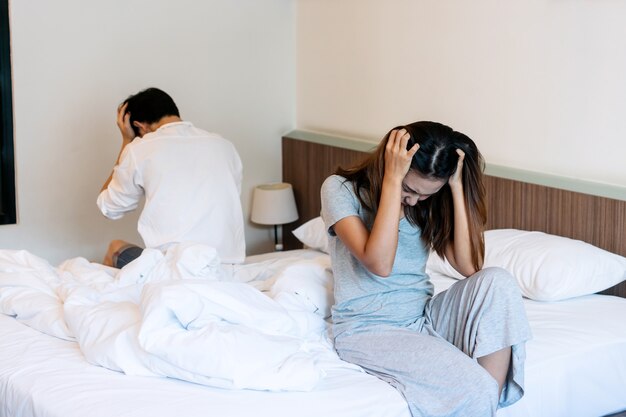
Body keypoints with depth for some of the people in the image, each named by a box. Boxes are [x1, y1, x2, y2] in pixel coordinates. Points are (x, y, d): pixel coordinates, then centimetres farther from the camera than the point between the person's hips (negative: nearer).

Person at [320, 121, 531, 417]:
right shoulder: (341, 189, -9)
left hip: (424, 319, 6)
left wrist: (457, 186, -13)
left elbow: (469, 267, -10)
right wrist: (392, 179, -23)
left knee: (496, 281, -24)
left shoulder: (430, 204, 4)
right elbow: (380, 264, -24)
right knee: (474, 390, -30)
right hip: (369, 330, -6)